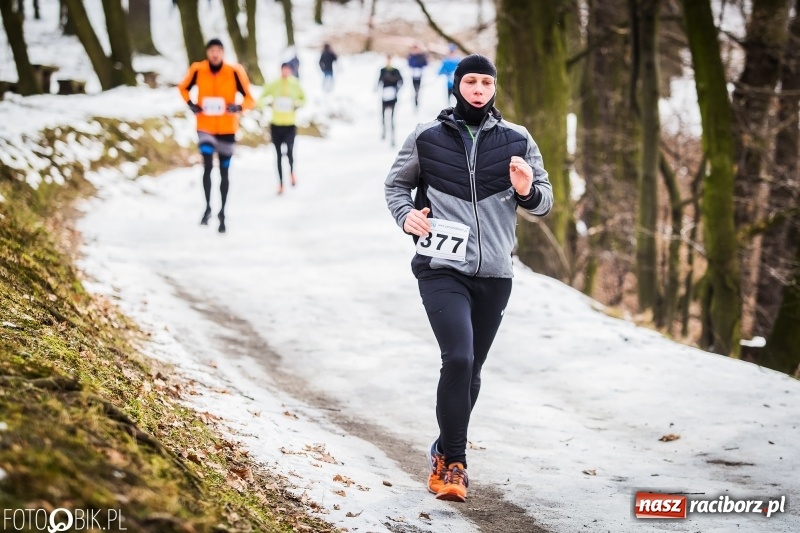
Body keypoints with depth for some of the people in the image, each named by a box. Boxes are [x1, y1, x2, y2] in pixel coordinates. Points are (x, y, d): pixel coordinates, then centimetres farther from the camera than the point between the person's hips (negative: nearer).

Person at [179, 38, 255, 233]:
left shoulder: (234, 71, -12)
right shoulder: (197, 70, -7)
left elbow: (249, 98, -7)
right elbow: (183, 88, 12)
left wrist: (239, 107, -26)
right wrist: (191, 104, -5)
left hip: (227, 128, 0)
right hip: (205, 127, 0)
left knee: (224, 172, 9)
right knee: (207, 166, -17)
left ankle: (222, 213, 23)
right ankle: (207, 207, -2)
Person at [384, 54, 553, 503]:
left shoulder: (517, 140, 4)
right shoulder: (427, 138, 1)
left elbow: (545, 201, 7)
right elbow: (397, 183, 14)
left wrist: (527, 191, -15)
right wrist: (406, 215, -6)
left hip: (494, 275, 3)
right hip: (442, 269, -3)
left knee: (471, 369, 13)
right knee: (458, 359, -19)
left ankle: (447, 451, 33)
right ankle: (454, 462, -8)